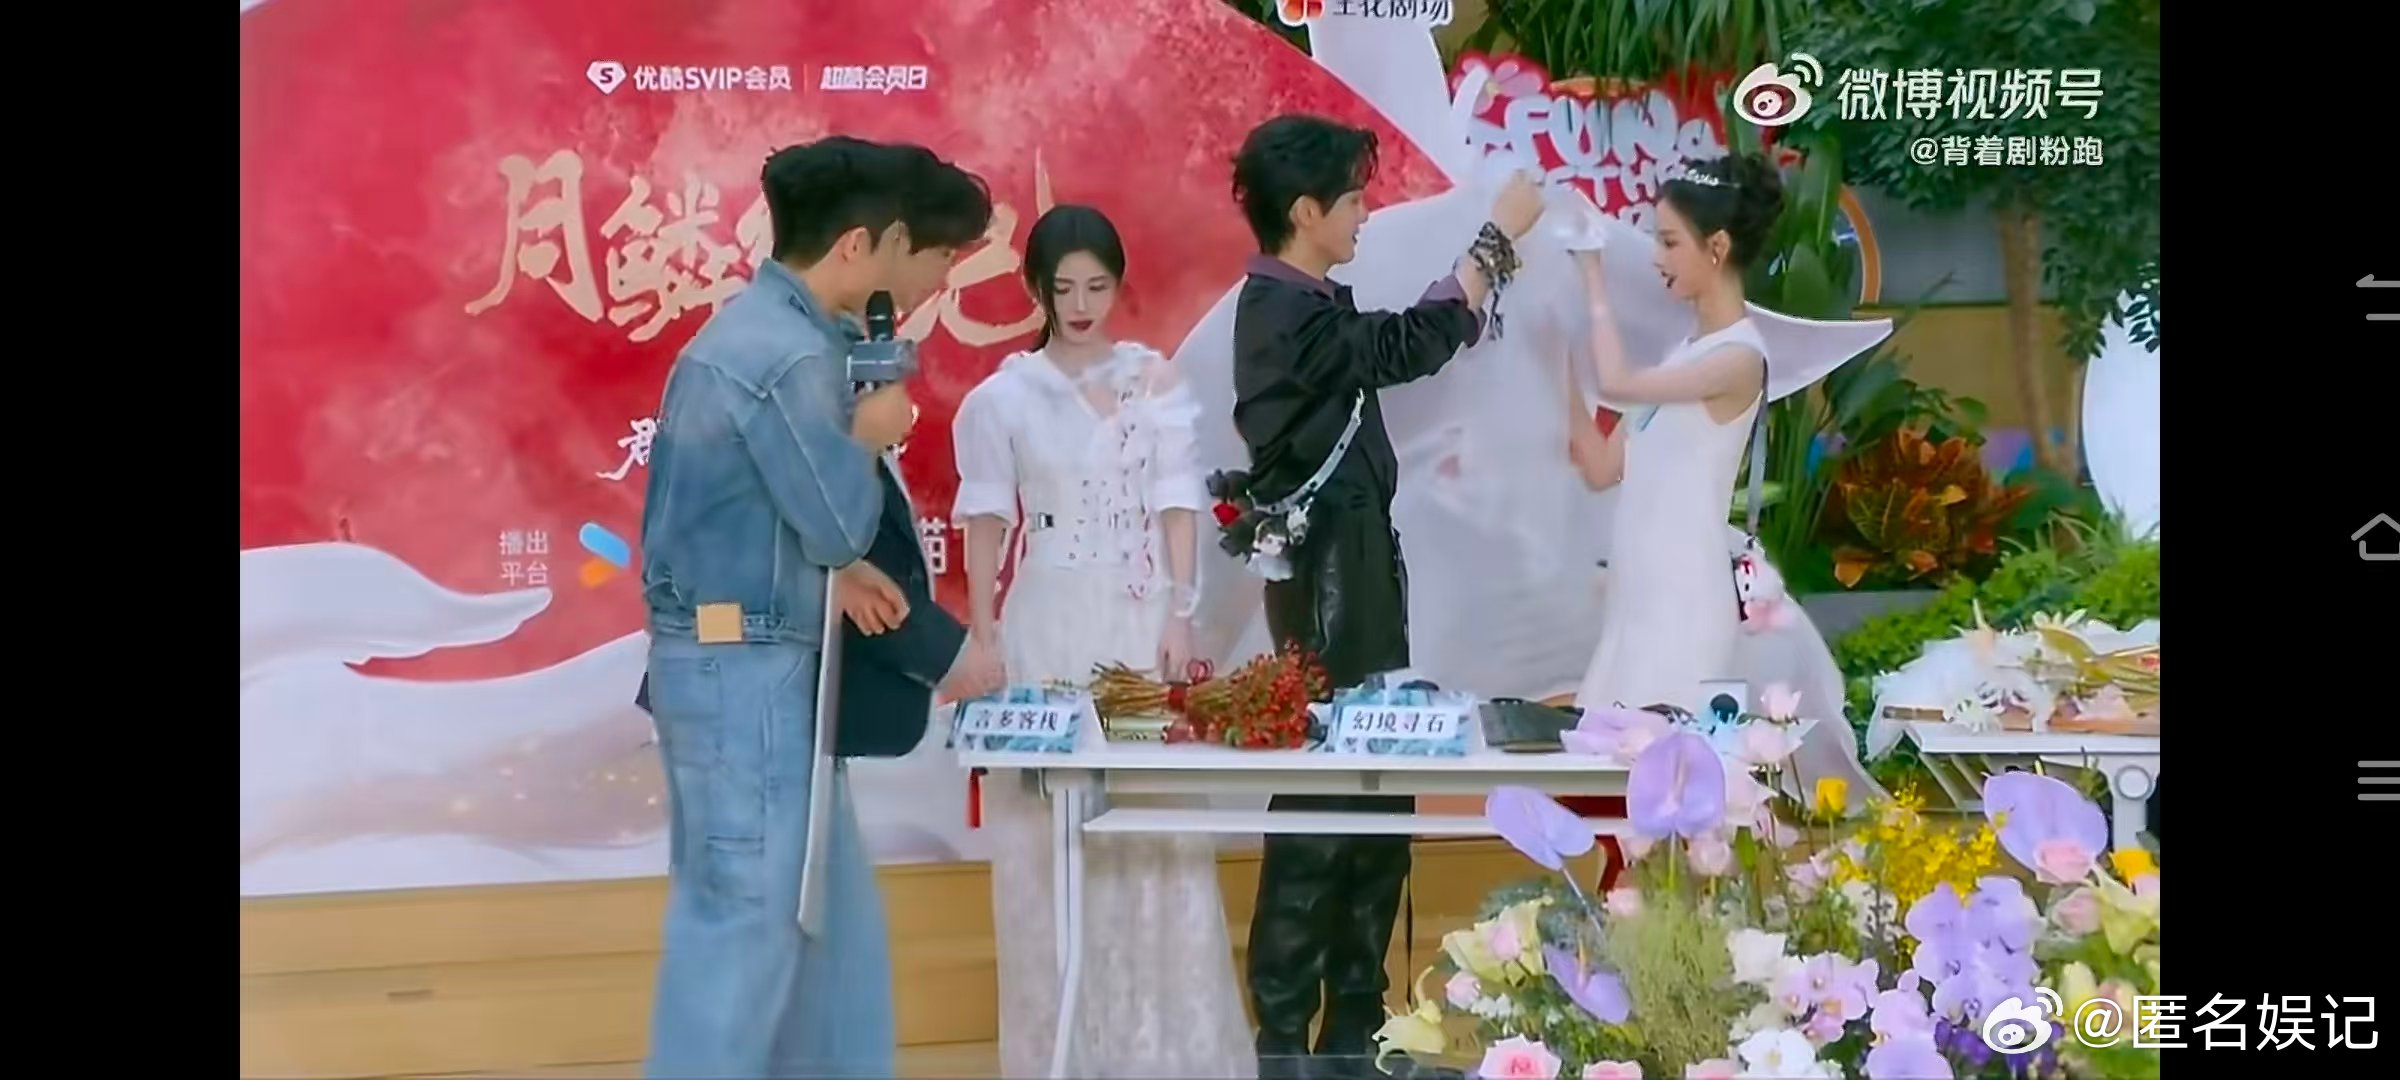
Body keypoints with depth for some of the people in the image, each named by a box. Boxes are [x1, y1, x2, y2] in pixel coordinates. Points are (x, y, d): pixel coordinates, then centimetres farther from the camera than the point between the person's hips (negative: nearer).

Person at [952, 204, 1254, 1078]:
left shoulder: (1153, 380, 4)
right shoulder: (1005, 395, 2)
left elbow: (1177, 505, 3)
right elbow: (988, 523, 3)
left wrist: (1180, 616, -6)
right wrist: (982, 642, -1)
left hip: (1141, 619, 1)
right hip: (1049, 624, -1)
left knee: (1154, 825, 1)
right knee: (1050, 831, 0)